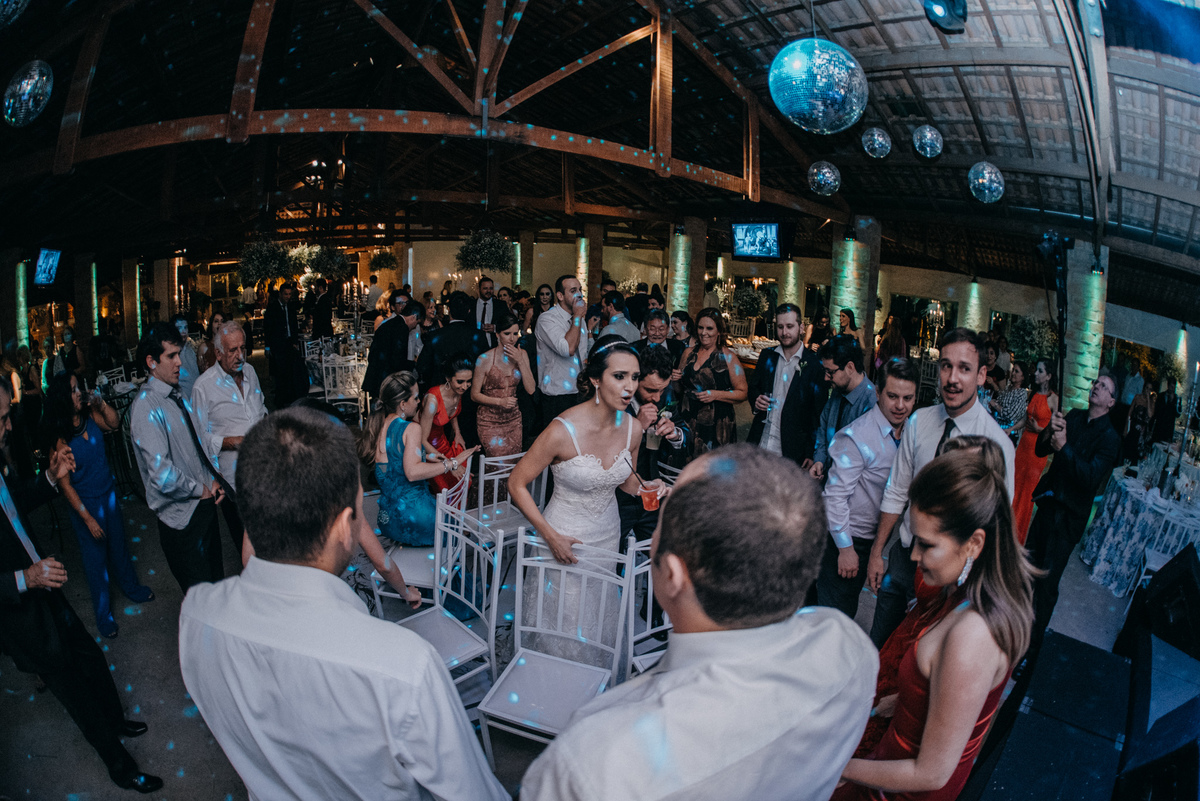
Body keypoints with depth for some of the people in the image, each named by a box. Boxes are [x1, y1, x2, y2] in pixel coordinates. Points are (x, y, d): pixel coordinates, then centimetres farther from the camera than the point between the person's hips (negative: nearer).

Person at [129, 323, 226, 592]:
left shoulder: (179, 396, 6)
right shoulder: (146, 408, -21)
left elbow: (203, 437, 14)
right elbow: (162, 475, -28)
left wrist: (214, 479, 0)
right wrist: (200, 489, -14)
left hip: (205, 501, 8)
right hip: (182, 514, -8)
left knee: (216, 576, 24)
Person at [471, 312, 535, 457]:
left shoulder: (522, 354, 2)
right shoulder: (485, 359, -12)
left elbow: (531, 389, -5)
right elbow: (474, 395, -7)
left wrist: (521, 361, -14)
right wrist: (500, 401, -20)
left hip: (514, 418, 4)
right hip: (490, 422, -4)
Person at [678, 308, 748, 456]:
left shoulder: (728, 357, -4)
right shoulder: (688, 353, 10)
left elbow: (742, 393, -6)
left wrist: (716, 394, -17)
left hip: (716, 426, -4)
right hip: (688, 422, 4)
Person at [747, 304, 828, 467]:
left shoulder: (814, 364, -6)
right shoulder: (767, 356, 8)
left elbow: (819, 412, -6)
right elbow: (753, 387, 20)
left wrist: (811, 453, -9)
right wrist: (756, 400, -5)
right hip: (759, 445, 4)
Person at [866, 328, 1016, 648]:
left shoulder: (996, 443, -19)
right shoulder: (918, 422, -6)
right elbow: (896, 493, 1)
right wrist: (877, 553, 4)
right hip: (904, 555, 4)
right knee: (878, 645, 18)